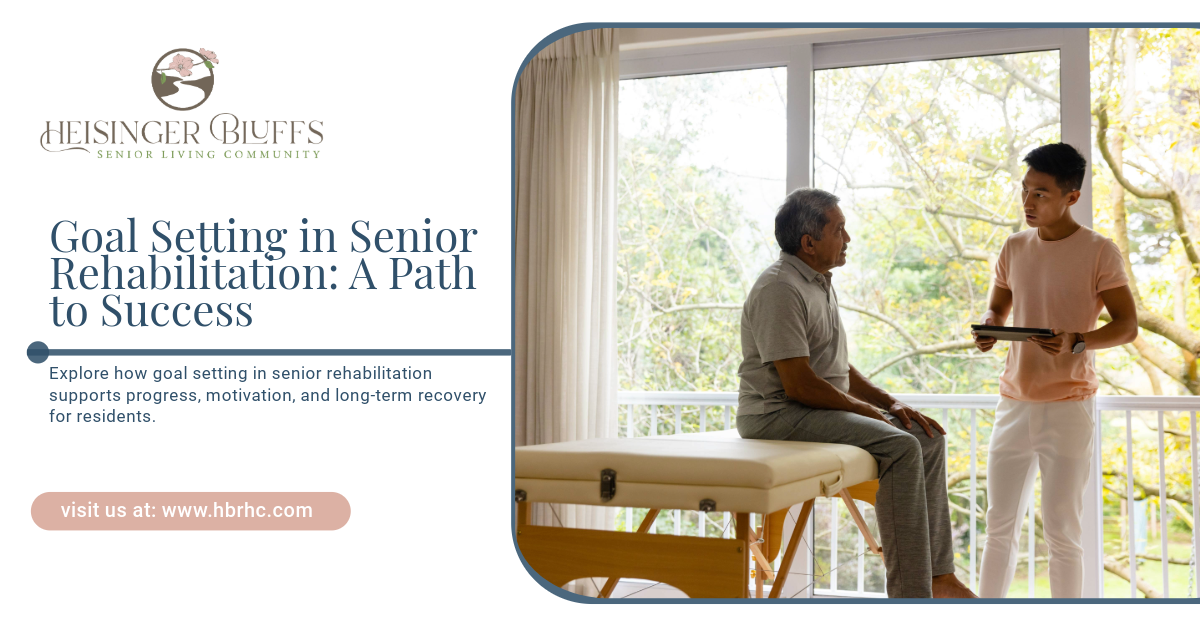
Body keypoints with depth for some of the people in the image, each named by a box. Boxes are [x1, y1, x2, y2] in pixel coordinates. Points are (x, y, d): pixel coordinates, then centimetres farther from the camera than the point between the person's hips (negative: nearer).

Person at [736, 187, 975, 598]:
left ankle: (938, 574, 2)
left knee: (927, 436, 4)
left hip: (822, 409, 10)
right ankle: (909, 592, -21)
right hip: (777, 415, -10)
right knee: (899, 446, -24)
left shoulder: (821, 283, 17)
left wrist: (890, 403, 7)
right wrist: (866, 410, -10)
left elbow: (840, 368, 22)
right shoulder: (780, 288, -16)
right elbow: (799, 384, -22)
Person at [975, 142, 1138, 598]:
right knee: (1000, 523, 10)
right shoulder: (1014, 248, 9)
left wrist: (1078, 342, -24)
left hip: (1068, 403, -5)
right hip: (1014, 402, 5)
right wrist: (987, 330, -5)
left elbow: (1127, 326, -6)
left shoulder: (1098, 252, -5)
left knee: (1062, 530, -1)